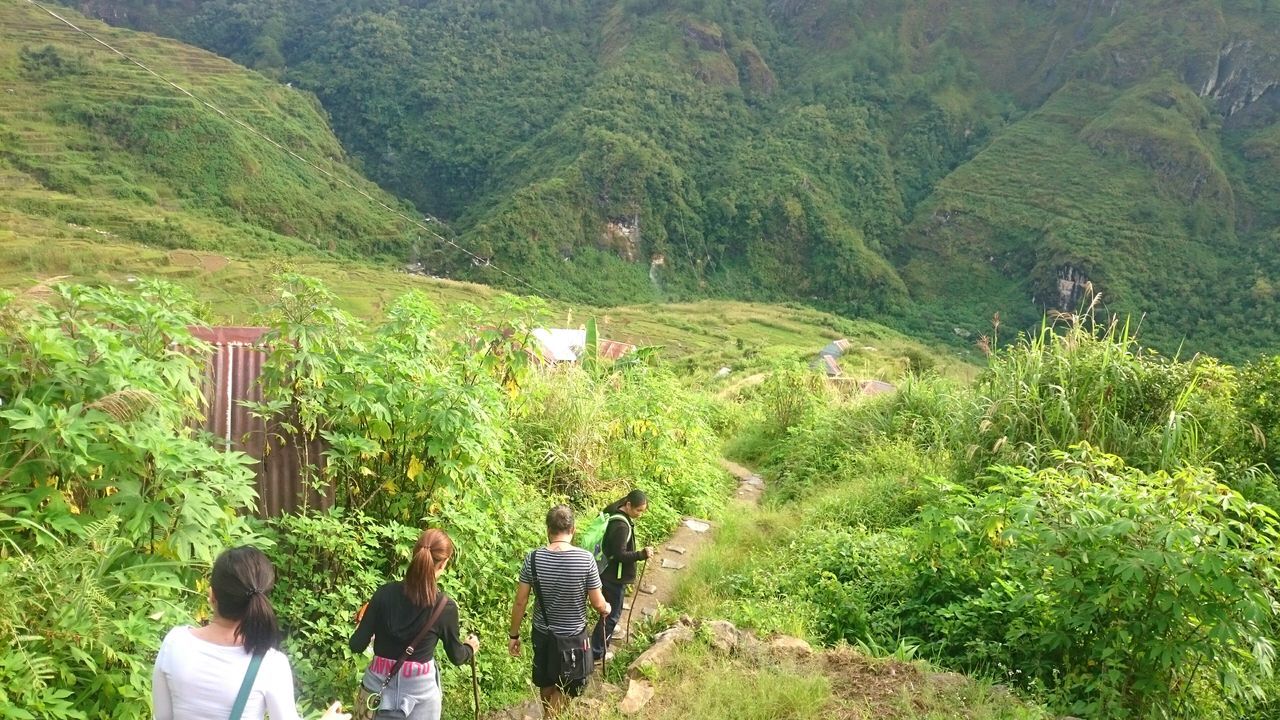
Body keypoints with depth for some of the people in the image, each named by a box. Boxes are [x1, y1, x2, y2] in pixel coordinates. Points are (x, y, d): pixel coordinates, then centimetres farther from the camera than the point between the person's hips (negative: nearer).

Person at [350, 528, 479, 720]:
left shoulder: (385, 594, -12)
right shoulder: (446, 607, -14)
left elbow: (357, 646, -6)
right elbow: (456, 657, 1)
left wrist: (362, 623, 15)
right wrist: (470, 648, 23)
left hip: (381, 685, 2)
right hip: (420, 690, -2)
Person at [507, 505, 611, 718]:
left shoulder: (533, 558, -14)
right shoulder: (586, 559, -20)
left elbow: (520, 601, -7)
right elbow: (598, 604, -12)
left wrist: (514, 635, 6)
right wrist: (606, 608, 12)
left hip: (542, 633, 3)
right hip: (573, 636, -3)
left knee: (547, 685, 26)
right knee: (563, 692, 17)